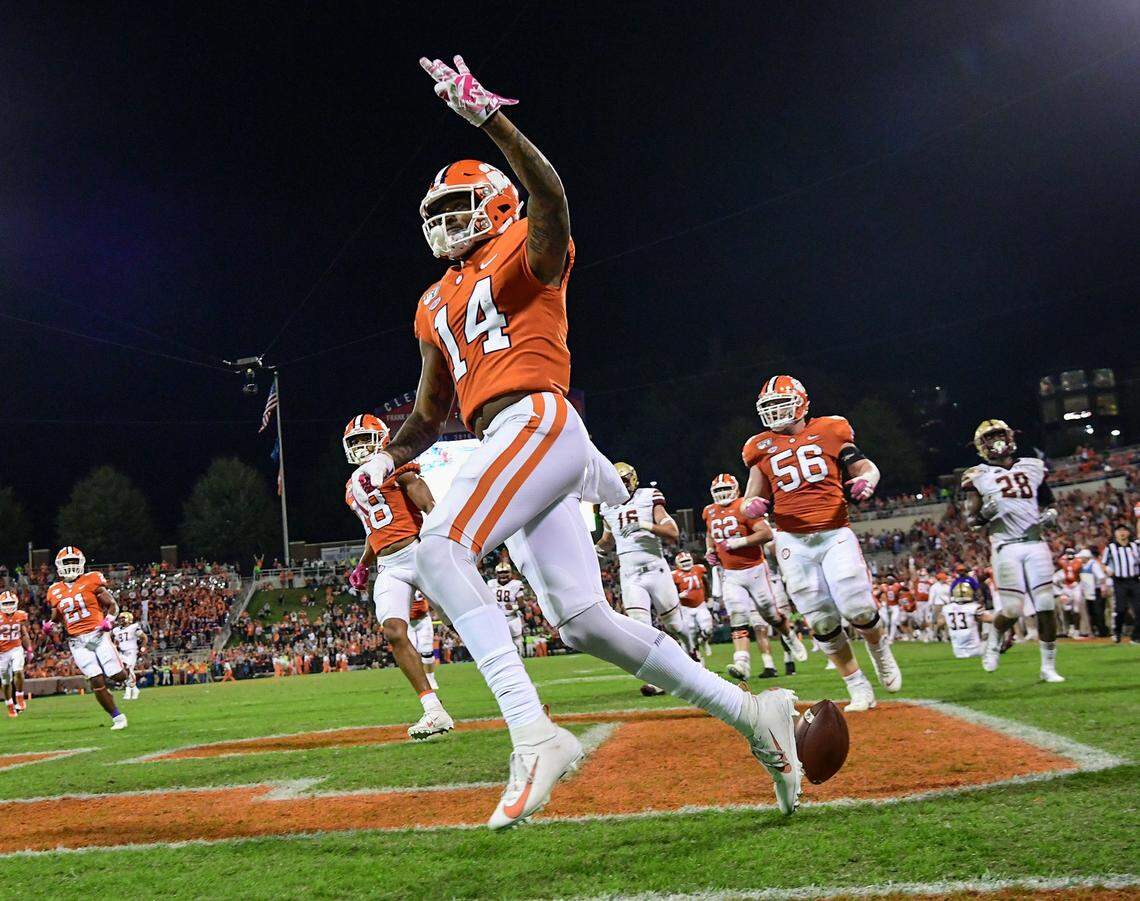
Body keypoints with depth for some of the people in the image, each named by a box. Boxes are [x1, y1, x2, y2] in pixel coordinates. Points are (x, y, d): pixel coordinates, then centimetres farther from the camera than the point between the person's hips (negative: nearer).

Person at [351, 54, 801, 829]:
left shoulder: (526, 253, 6)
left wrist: (490, 119, -30)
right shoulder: (436, 306, 27)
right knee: (585, 623, 1)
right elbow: (430, 415, 31)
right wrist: (388, 458, 11)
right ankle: (752, 715, 10)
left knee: (441, 549, -28)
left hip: (537, 422, -8)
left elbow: (550, 196, -19)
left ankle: (534, 735, -37)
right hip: (503, 443, 8)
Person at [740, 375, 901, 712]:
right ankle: (858, 689, 11)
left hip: (835, 535, -2)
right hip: (793, 541, 2)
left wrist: (866, 480, -13)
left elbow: (866, 467, 10)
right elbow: (751, 502, 12)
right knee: (821, 621, -1)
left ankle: (880, 650, 22)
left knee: (857, 608, -12)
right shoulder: (762, 448, 9)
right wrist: (751, 506, -12)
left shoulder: (829, 431, 5)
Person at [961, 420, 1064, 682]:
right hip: (1006, 546, -3)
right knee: (1012, 609, -10)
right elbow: (970, 520, 3)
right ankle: (993, 643, 22)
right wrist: (984, 514, -18)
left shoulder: (1033, 467, 14)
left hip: (1035, 543, 3)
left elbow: (1047, 502, 27)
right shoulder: (978, 476, 3)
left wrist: (1049, 514, 5)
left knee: (1047, 606, -3)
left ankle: (1048, 667, 9)